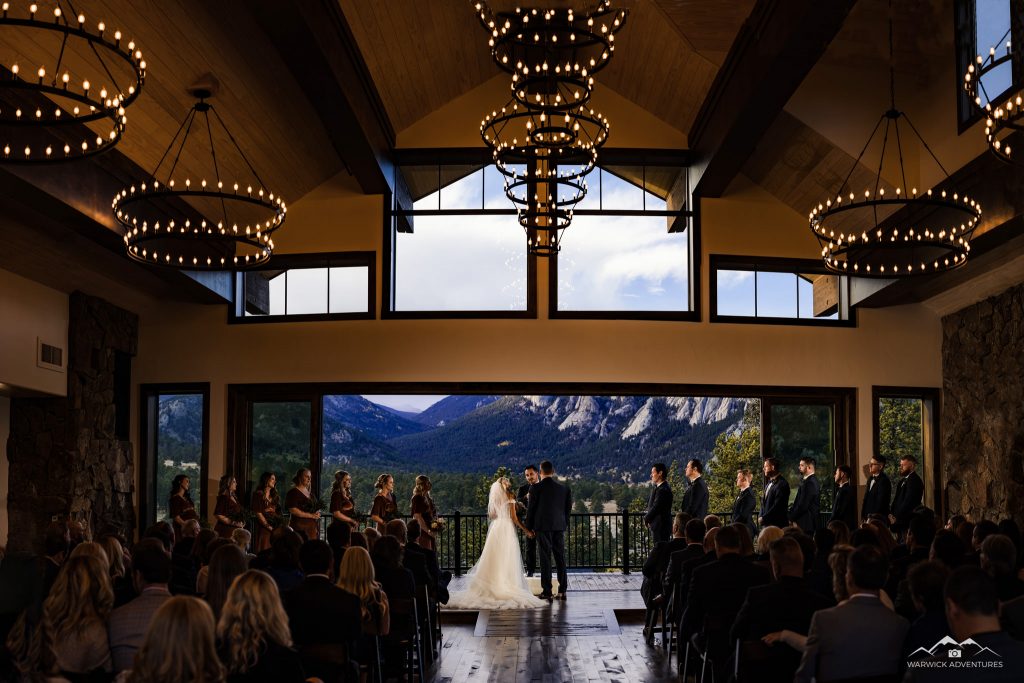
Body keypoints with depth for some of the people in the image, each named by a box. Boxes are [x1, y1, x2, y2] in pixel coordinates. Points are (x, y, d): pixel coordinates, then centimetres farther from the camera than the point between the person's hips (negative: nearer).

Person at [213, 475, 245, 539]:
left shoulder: (234, 497, 14)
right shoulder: (223, 498, -11)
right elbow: (217, 515, -17)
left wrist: (241, 524, 8)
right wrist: (232, 523, -16)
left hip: (234, 530, 8)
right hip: (225, 530, -8)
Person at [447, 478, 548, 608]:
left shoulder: (494, 497, 10)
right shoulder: (509, 497, -5)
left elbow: (491, 516, 13)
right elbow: (514, 518, -8)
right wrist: (525, 530, -2)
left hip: (495, 529, 5)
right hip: (507, 529, -5)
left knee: (493, 560, 6)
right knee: (507, 560, -2)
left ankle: (490, 586, 5)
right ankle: (506, 587, -4)